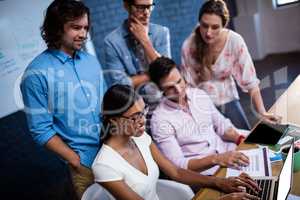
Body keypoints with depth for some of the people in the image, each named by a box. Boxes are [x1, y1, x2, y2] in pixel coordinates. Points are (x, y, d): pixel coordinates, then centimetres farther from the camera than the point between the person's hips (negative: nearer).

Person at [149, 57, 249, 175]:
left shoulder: (199, 94, 3)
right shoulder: (160, 120, -16)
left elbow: (222, 125, 13)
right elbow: (177, 164, -19)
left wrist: (242, 140, -6)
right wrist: (216, 159, -30)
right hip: (203, 171, -6)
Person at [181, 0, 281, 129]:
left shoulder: (235, 41, -20)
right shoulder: (189, 45, -20)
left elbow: (249, 80, -16)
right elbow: (187, 83, -10)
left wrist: (261, 112, -22)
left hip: (229, 99, 1)